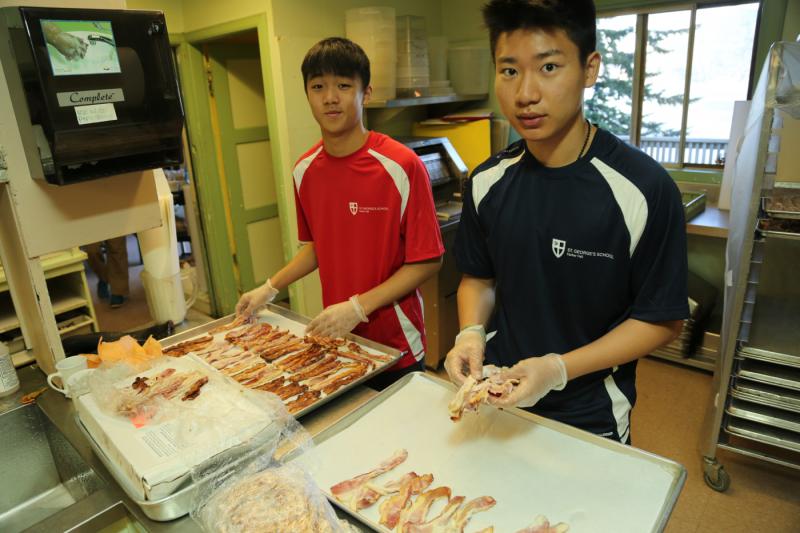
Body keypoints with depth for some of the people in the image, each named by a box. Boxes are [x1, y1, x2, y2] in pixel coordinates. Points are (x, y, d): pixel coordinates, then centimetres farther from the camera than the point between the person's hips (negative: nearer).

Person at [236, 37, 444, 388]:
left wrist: (358, 307, -20)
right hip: (334, 339, 5)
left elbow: (427, 261, -15)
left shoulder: (401, 166, -18)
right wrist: (270, 288, 6)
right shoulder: (304, 171, -1)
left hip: (395, 345, -4)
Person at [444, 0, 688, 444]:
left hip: (590, 420, -3)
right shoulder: (486, 183, -8)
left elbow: (662, 320, -14)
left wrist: (559, 369, -25)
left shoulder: (646, 190, -21)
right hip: (498, 400, 4)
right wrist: (471, 333, -16)